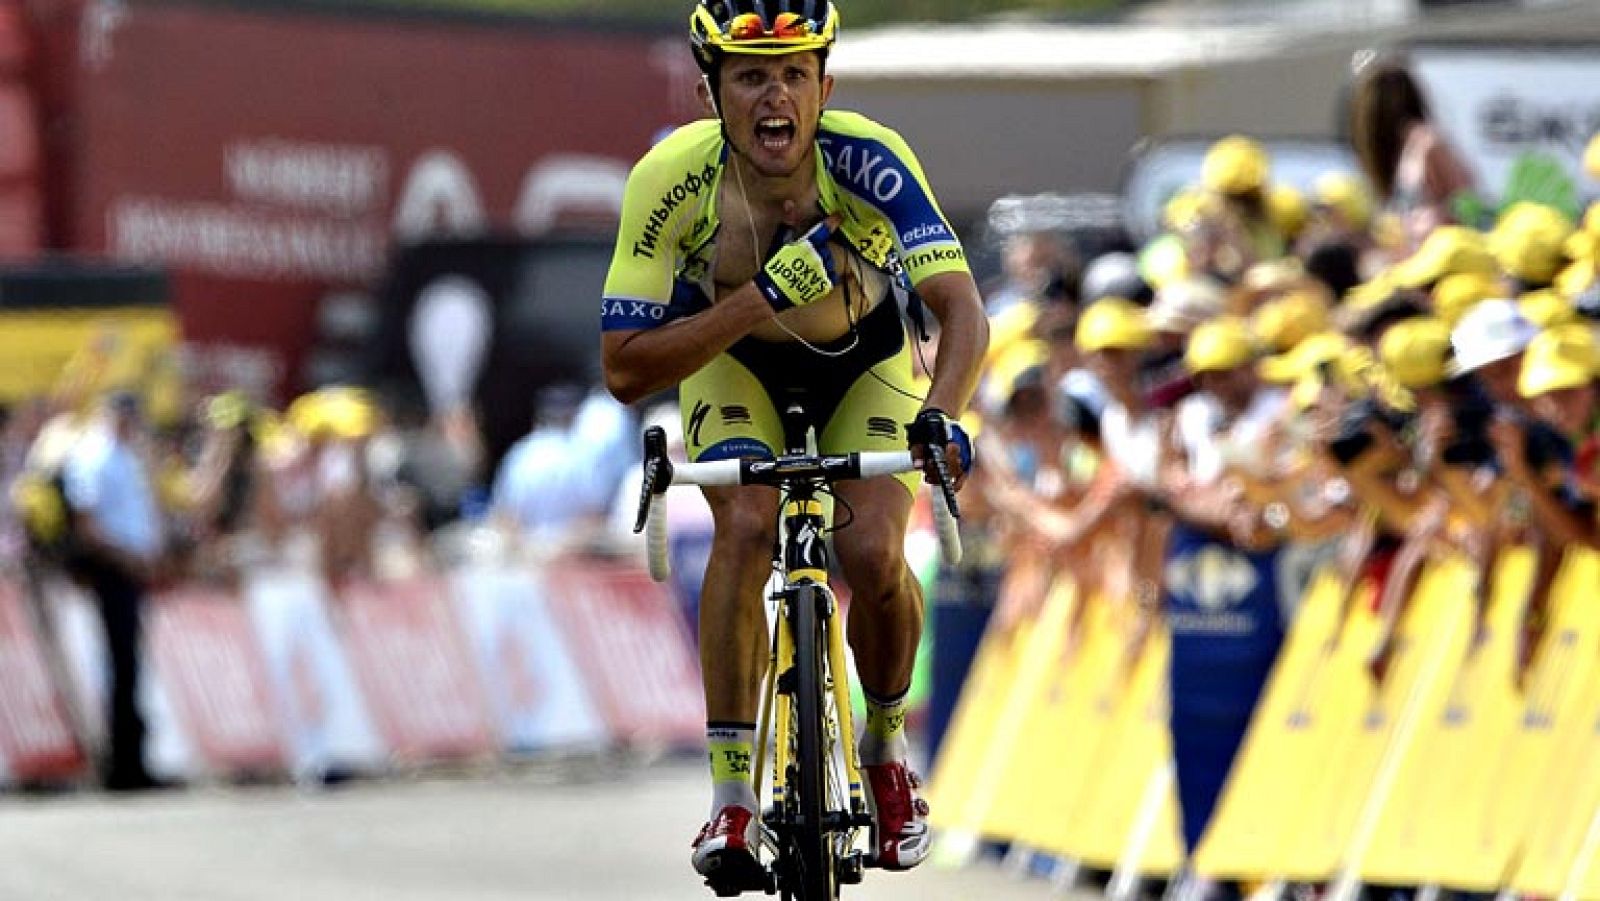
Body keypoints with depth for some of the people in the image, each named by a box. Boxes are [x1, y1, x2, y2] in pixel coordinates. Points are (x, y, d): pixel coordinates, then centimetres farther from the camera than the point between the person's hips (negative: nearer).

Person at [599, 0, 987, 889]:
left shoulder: (867, 160, -35)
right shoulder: (672, 177, -32)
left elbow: (961, 309, -42)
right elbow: (626, 368, -31)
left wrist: (939, 415, -62)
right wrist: (764, 297, -42)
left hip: (863, 361, 0)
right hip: (731, 355, 0)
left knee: (872, 554, -21)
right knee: (746, 528, -27)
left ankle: (886, 747, 9)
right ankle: (731, 801, -20)